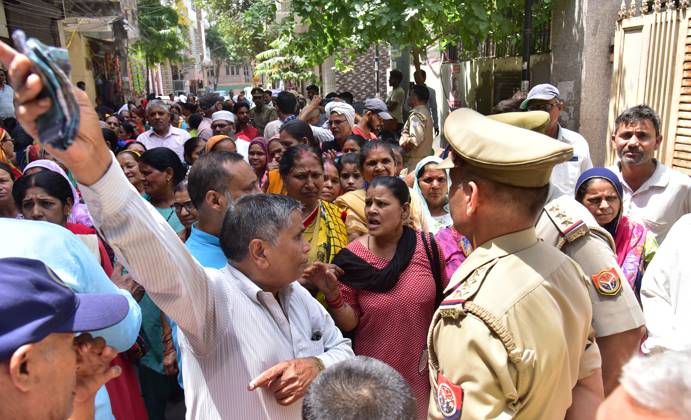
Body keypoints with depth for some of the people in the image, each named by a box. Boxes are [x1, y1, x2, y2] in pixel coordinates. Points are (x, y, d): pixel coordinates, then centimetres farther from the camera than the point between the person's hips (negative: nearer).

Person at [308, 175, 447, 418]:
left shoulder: (428, 247, -11)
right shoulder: (352, 257, -12)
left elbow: (443, 302, 2)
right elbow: (348, 324, -8)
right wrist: (332, 295, -25)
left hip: (421, 370, 1)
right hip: (373, 372, 0)